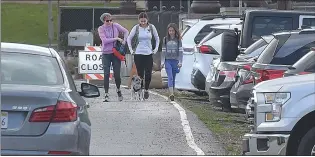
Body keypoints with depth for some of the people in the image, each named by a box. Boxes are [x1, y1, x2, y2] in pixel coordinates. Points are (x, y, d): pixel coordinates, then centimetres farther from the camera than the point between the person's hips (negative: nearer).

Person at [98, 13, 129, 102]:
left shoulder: (115, 26, 0)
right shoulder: (101, 29, -4)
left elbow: (126, 31, 11)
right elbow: (104, 40, -16)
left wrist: (124, 41, 1)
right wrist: (116, 38, -15)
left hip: (116, 53, 1)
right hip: (106, 54, -1)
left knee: (117, 74, 1)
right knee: (106, 74, -5)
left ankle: (118, 89, 29)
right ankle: (106, 94, -1)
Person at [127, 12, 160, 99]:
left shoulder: (151, 27, 1)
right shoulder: (136, 28, -2)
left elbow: (157, 39, 14)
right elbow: (129, 39, 9)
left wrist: (156, 49, 6)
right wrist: (131, 50, 4)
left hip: (149, 53, 1)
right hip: (138, 54, -1)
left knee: (148, 73, -2)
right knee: (140, 73, -3)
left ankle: (146, 90, 11)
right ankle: (140, 89, 5)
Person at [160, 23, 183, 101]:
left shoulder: (178, 40, 2)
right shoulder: (165, 39, 6)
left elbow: (180, 51, 1)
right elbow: (163, 51, 8)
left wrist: (180, 62, -7)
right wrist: (162, 62, 3)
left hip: (175, 61, 0)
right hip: (167, 61, 0)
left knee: (173, 78, 7)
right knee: (170, 77, -13)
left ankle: (172, 93, 17)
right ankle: (171, 94, -24)